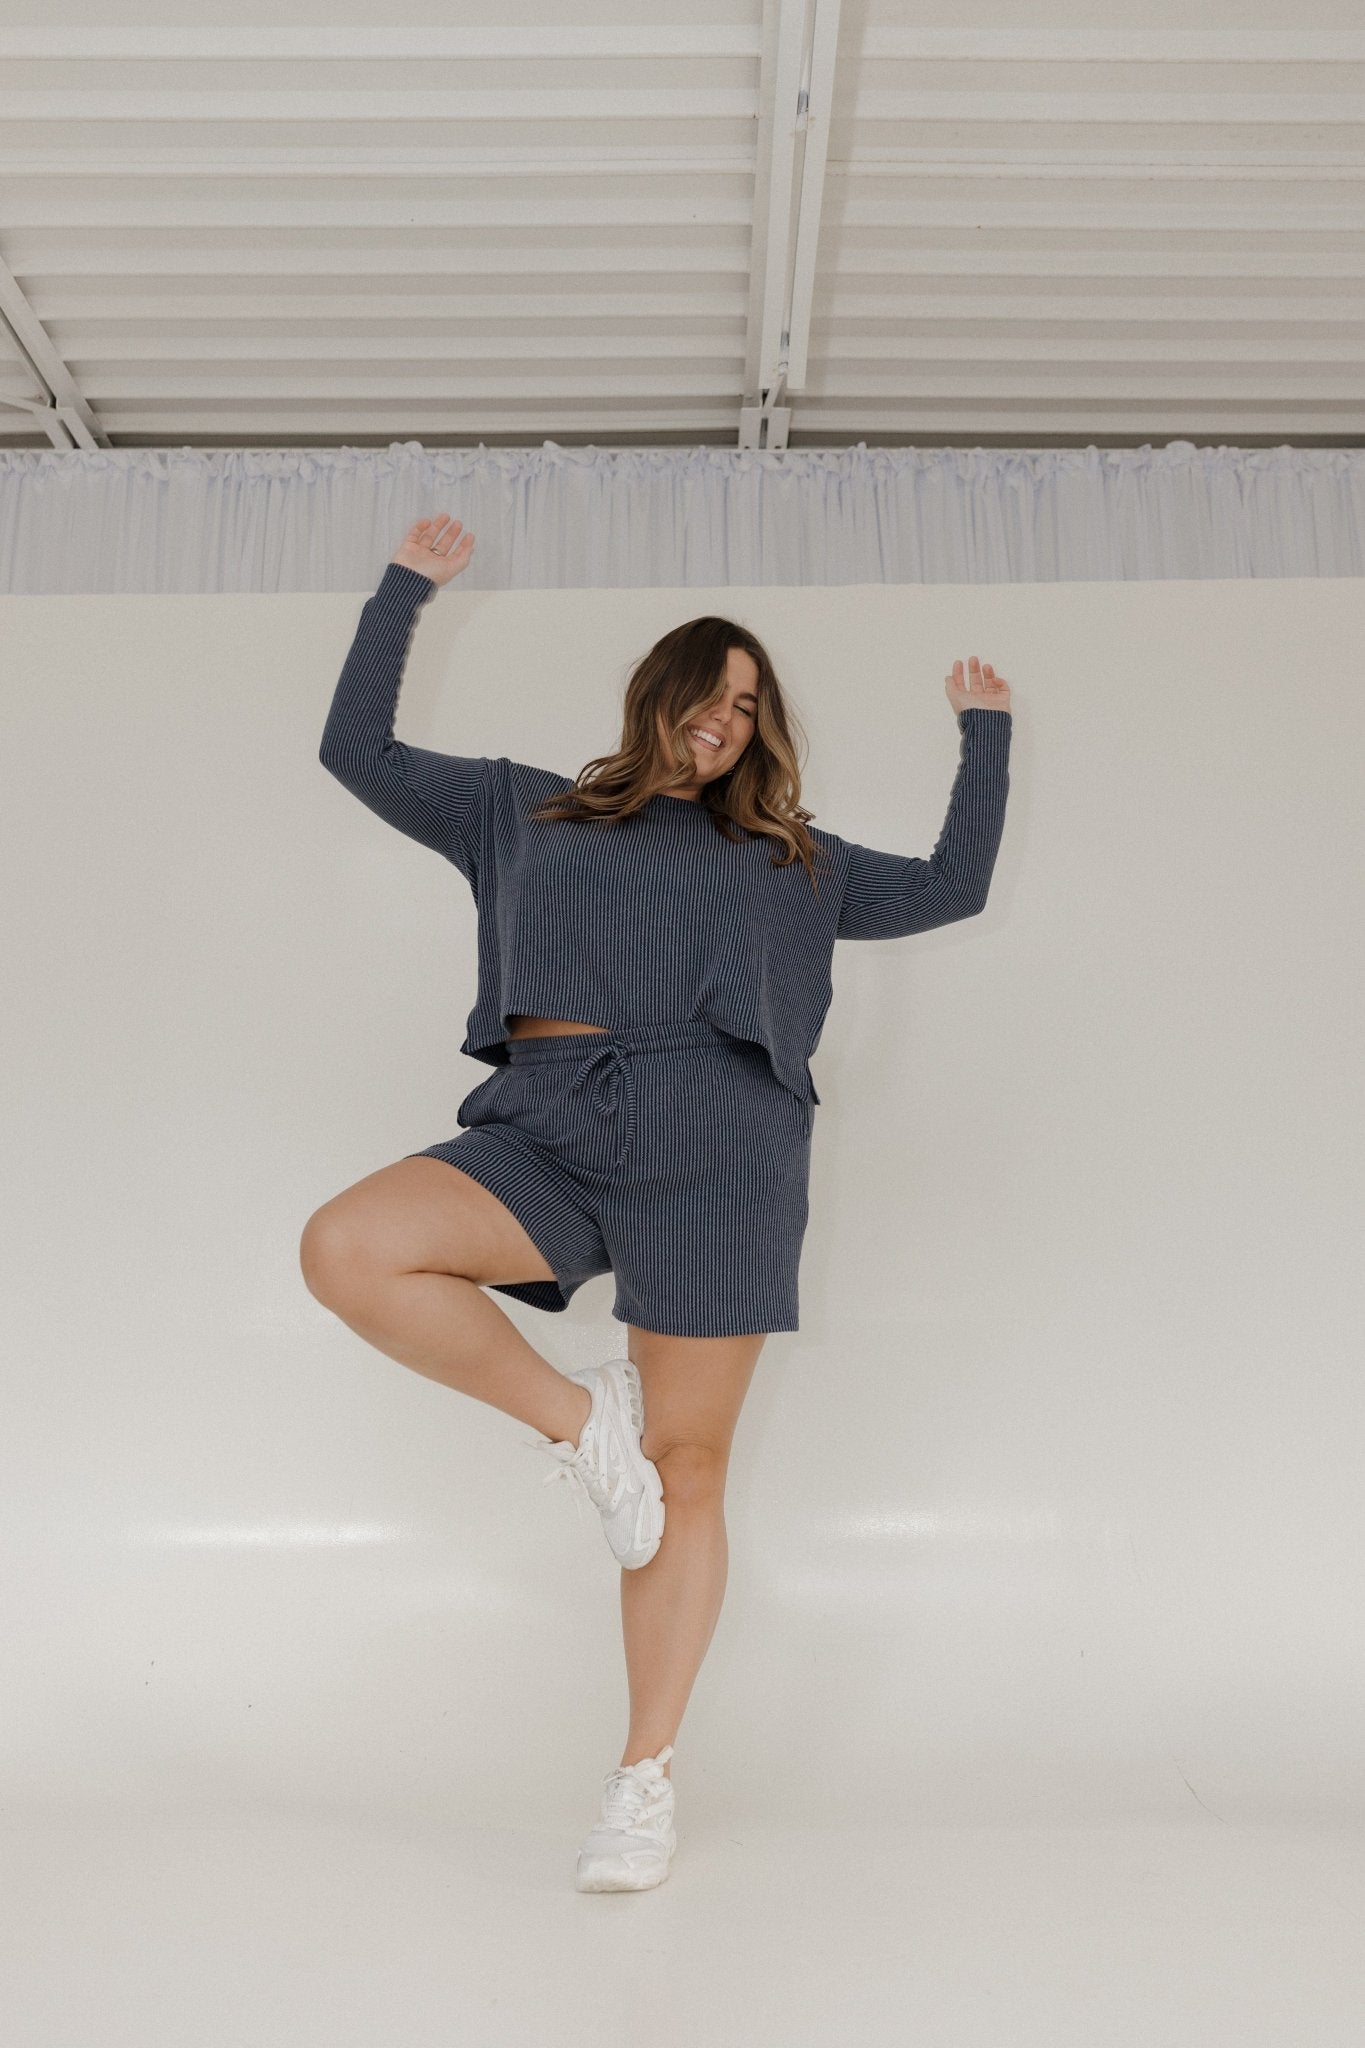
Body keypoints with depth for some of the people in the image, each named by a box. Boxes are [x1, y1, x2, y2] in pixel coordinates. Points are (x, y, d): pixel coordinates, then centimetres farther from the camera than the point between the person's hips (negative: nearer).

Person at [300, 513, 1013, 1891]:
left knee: (684, 1472, -2)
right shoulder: (522, 811, 23)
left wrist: (984, 733, 33)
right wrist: (405, 589, 29)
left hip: (715, 1143, 0)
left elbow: (953, 886, 29)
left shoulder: (786, 858, 25)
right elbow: (359, 751, 25)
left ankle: (646, 1777, 14)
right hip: (547, 1128, 1)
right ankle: (575, 1419, -5)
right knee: (345, 1249, -26)